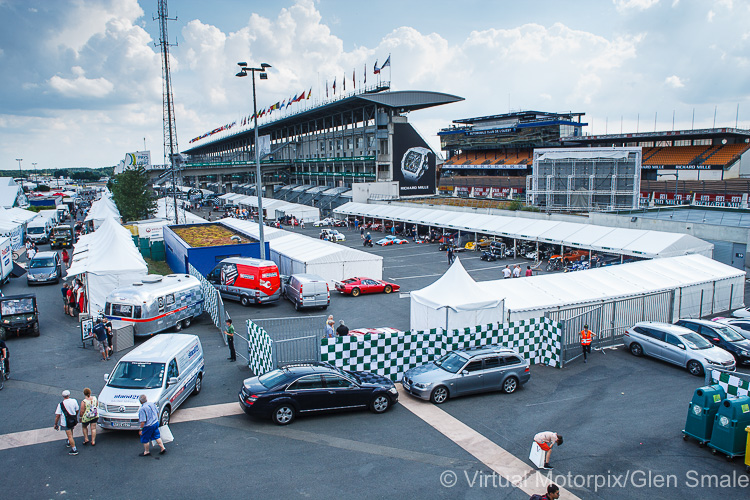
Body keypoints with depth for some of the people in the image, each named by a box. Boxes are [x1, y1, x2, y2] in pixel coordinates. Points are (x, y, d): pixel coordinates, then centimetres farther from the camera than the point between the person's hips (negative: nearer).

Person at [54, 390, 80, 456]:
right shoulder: (74, 401, -8)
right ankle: (69, 443, 50)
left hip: (65, 422, -5)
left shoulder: (61, 404, -19)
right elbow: (77, 410, 4)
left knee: (69, 436, 1)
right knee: (71, 431, 29)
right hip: (73, 420, 5)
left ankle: (74, 450, 3)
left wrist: (55, 424, -5)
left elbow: (57, 415, -17)